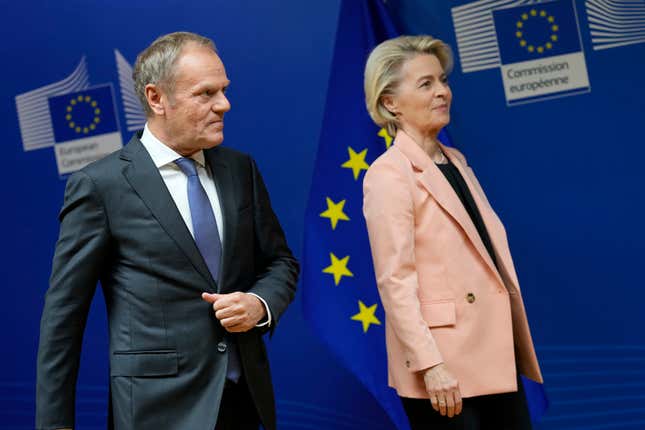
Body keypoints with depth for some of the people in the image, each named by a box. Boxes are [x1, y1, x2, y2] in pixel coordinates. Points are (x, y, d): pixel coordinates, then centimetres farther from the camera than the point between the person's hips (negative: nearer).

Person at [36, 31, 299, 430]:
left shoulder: (241, 168, 5)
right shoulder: (100, 185, -9)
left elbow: (281, 261, 13)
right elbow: (63, 314, -6)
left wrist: (260, 304, -9)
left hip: (246, 397, 5)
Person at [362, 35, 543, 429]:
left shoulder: (455, 161, 13)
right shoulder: (388, 174, -11)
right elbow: (395, 280, -16)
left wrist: (521, 346, 16)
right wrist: (430, 364, -21)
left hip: (497, 355, 7)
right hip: (445, 369, -7)